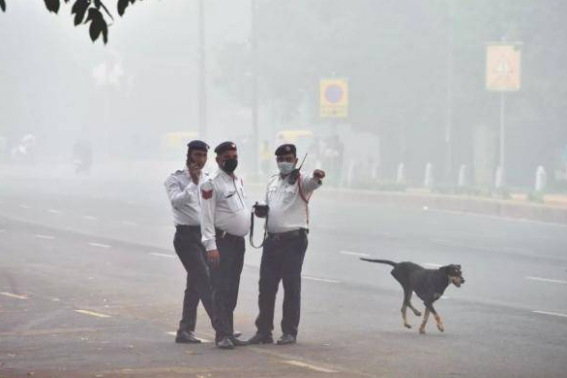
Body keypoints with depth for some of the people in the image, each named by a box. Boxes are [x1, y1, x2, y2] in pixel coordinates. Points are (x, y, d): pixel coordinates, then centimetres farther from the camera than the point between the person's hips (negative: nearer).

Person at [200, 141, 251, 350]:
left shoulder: (238, 181, 16)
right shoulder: (212, 184, -9)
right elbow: (207, 217, -14)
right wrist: (211, 246, -20)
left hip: (239, 242, 8)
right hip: (222, 241, -8)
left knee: (232, 291, 11)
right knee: (221, 290, -9)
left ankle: (230, 333, 15)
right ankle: (222, 335, -10)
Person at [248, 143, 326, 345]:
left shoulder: (301, 181, -5)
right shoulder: (272, 182, 17)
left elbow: (311, 183, -29)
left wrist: (317, 177, -52)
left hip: (294, 240, -6)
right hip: (272, 239, 6)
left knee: (291, 287, -1)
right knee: (266, 286, 6)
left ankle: (290, 331, 7)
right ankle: (264, 331, 14)